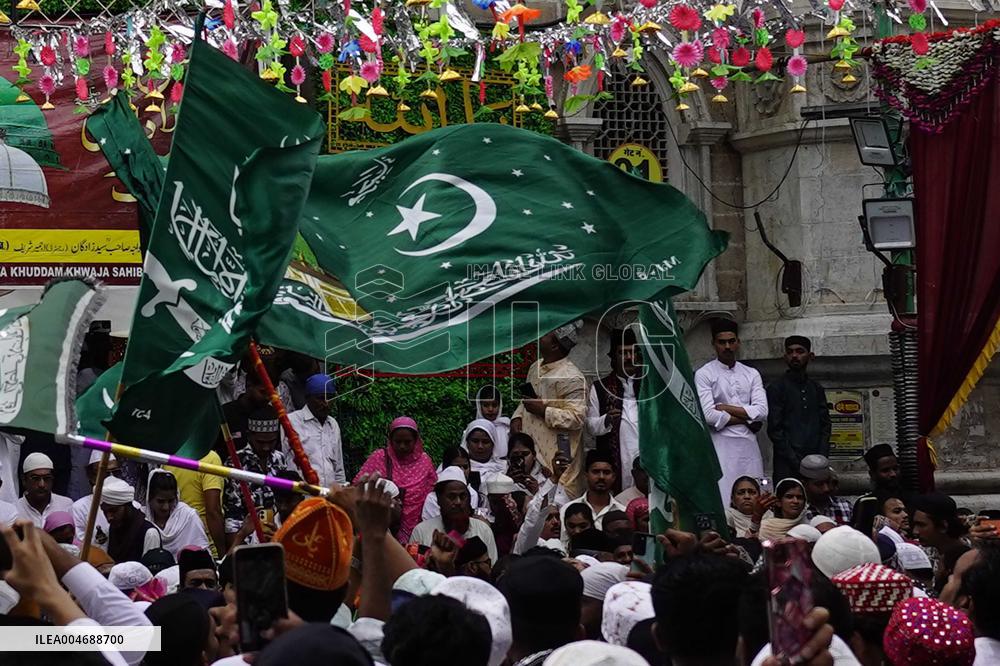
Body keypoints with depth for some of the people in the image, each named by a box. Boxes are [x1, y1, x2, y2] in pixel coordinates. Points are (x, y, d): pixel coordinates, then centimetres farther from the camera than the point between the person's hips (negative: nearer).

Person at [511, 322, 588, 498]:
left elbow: (577, 418, -20)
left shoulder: (572, 378, -16)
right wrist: (517, 417, 8)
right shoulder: (536, 367, 13)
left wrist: (544, 411, -20)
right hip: (529, 451, 9)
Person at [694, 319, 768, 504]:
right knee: (722, 498, -11)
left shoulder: (751, 374, 14)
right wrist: (746, 418, -3)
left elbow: (762, 411, 2)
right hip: (720, 445, -4)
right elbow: (708, 415, -11)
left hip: (748, 443, 4)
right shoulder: (704, 374, 1)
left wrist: (725, 408, -5)